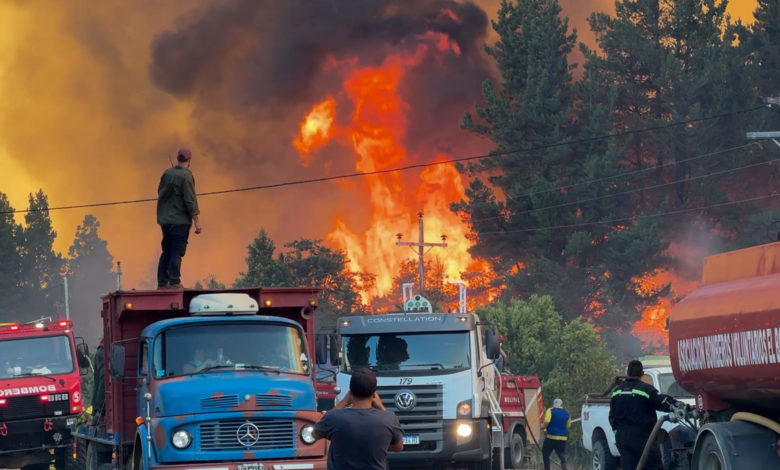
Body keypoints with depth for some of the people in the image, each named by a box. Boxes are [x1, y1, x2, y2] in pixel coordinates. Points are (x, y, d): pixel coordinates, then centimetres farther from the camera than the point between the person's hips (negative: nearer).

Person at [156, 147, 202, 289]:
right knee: (177, 252, -6)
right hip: (180, 220, -6)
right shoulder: (185, 176, -12)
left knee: (166, 251, 12)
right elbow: (190, 200, -15)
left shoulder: (167, 173, 7)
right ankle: (174, 282, -10)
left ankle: (162, 282, 11)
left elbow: (160, 192, 15)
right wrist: (196, 221, -13)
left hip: (165, 220, 6)